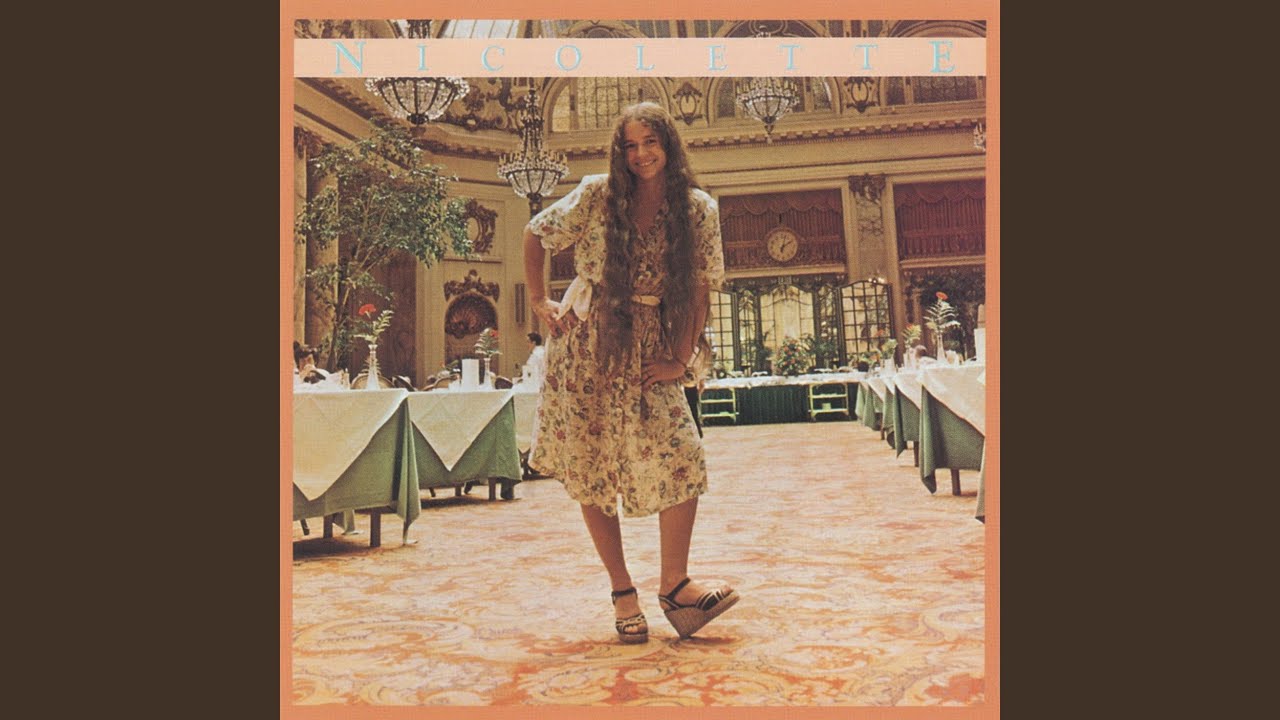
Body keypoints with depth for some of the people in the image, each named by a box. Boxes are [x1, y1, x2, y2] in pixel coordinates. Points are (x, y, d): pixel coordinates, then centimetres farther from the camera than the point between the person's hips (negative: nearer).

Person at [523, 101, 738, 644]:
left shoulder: (698, 209, 0)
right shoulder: (597, 195, -2)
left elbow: (702, 288, 2)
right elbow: (536, 234, 10)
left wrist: (680, 358, -3)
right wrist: (538, 302, 5)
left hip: (649, 346, 1)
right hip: (586, 343, 0)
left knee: (683, 461, -12)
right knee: (590, 467, 1)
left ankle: (674, 584, 3)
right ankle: (621, 590, 13)